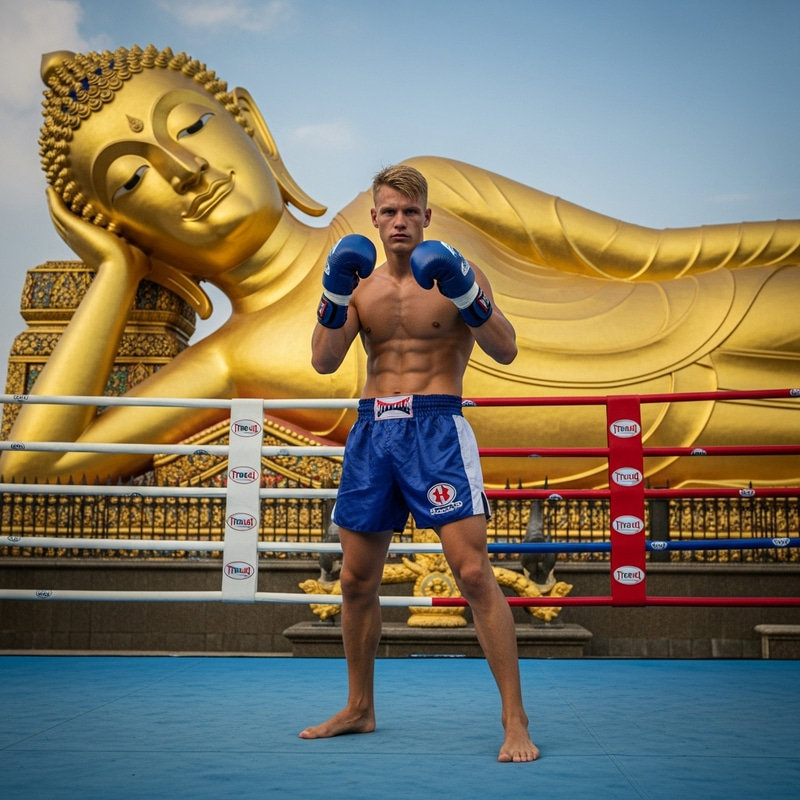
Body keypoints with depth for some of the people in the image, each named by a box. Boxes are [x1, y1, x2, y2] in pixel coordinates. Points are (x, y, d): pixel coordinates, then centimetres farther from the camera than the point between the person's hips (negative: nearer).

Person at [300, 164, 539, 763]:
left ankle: (515, 720, -3)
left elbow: (506, 350, -8)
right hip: (371, 428, 5)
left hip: (436, 427, -4)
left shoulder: (456, 274, 2)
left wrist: (465, 293, -22)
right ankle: (360, 709, 28)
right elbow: (324, 362, 2)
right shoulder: (361, 285, 13)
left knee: (474, 572, -13)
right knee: (357, 580, 10)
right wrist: (334, 294, -10)